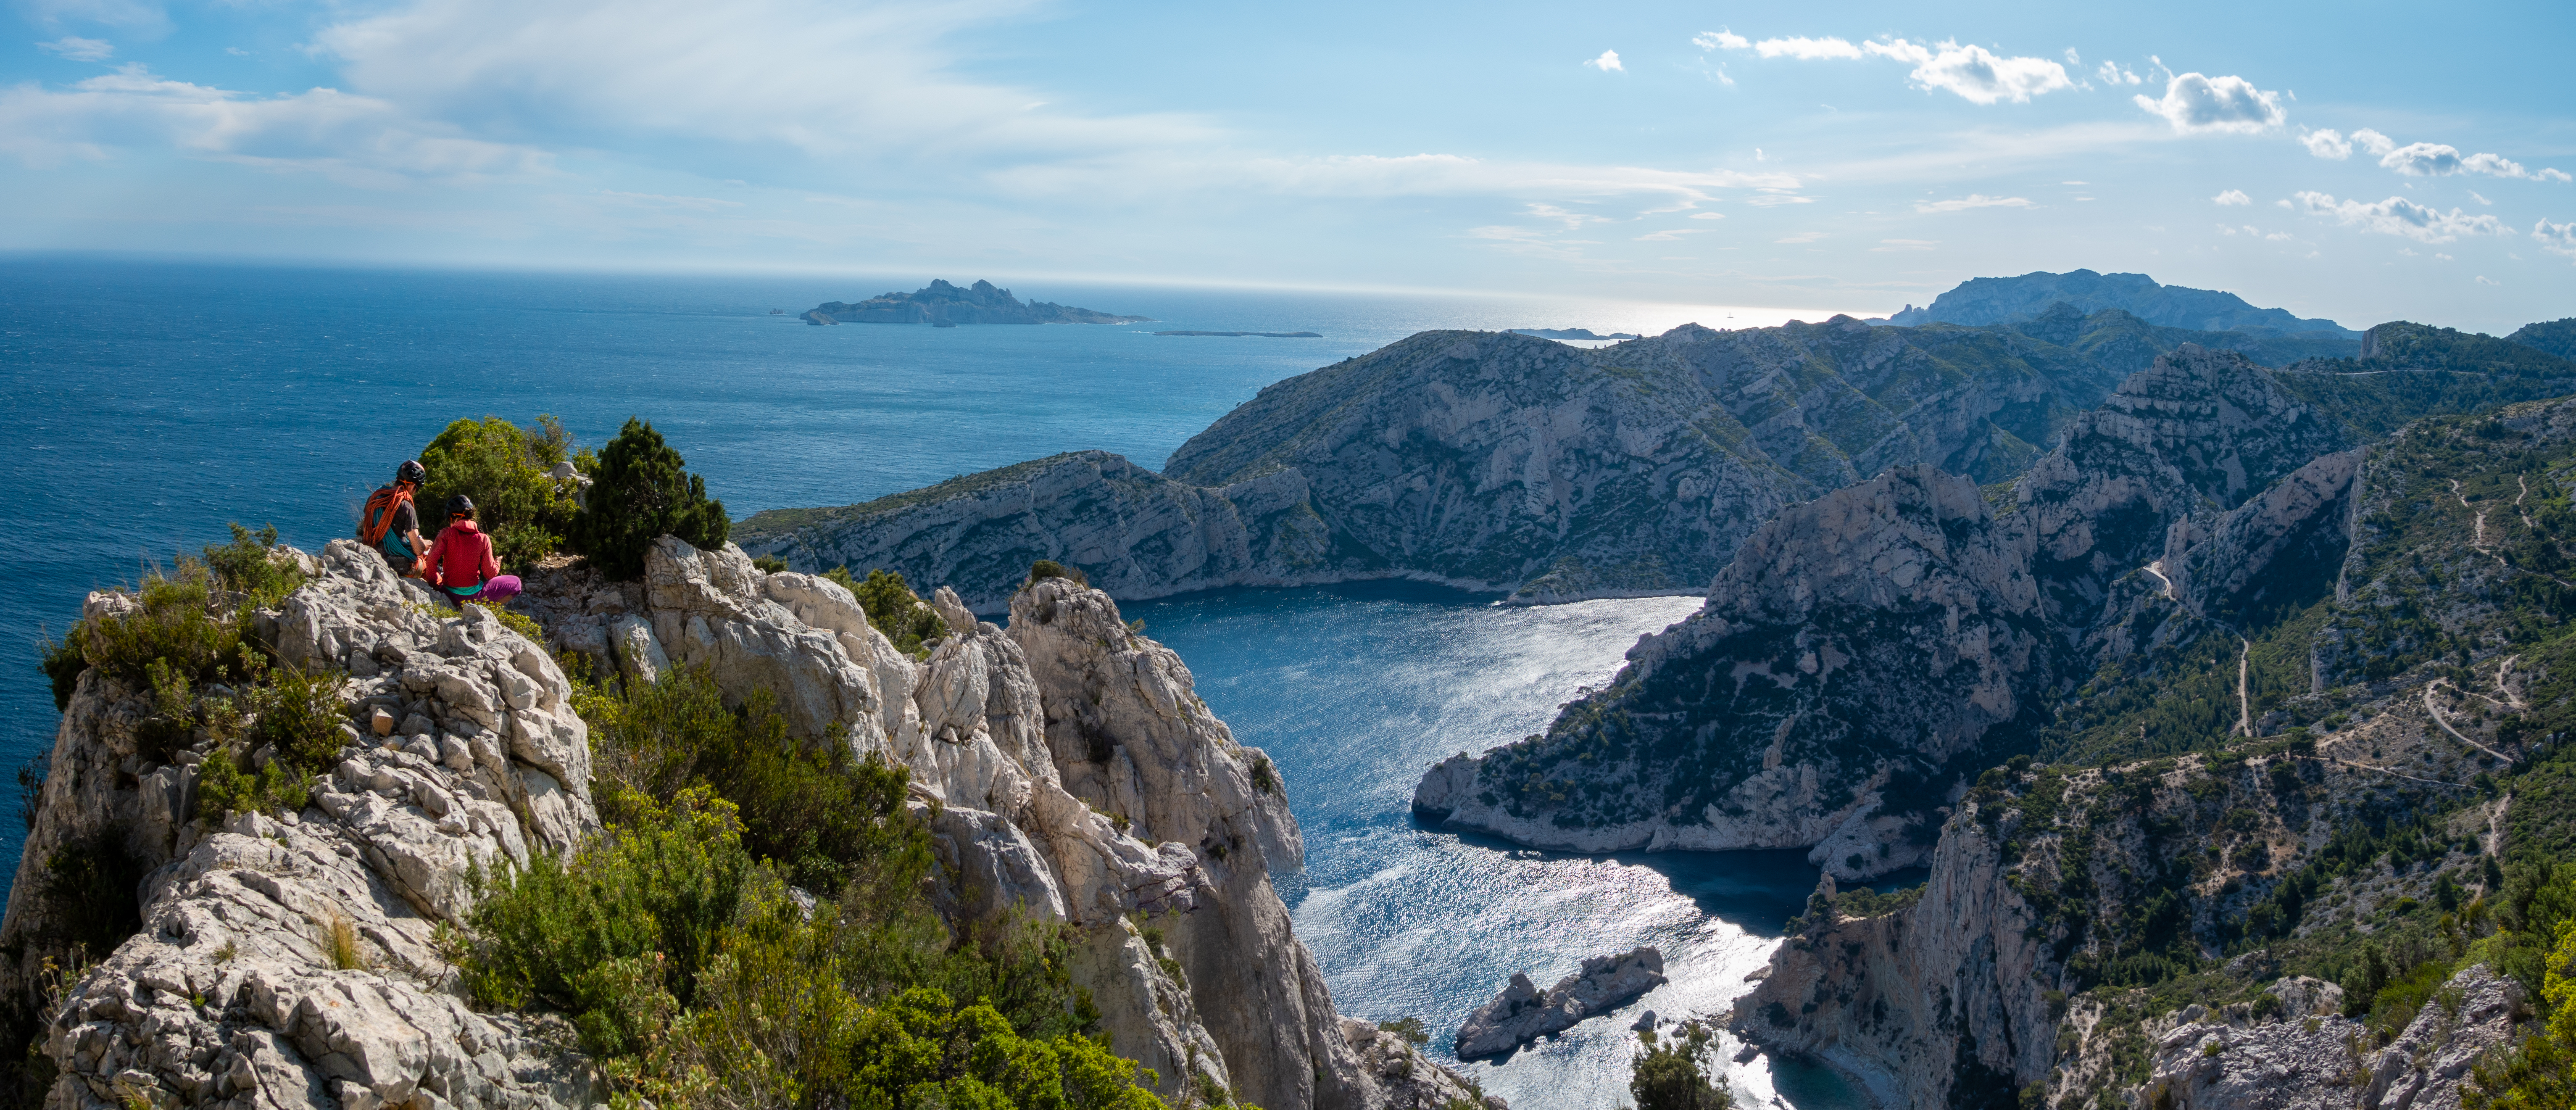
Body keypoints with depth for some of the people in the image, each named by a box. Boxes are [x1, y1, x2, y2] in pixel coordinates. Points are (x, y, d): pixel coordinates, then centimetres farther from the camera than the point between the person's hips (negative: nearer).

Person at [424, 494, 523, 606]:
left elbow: (432, 559, -16)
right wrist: (497, 563, 18)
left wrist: (434, 582, 1)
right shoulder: (483, 539, -7)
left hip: (450, 595, 2)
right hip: (473, 596, -2)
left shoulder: (447, 534, -6)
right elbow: (490, 574, -6)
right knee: (515, 582, 16)